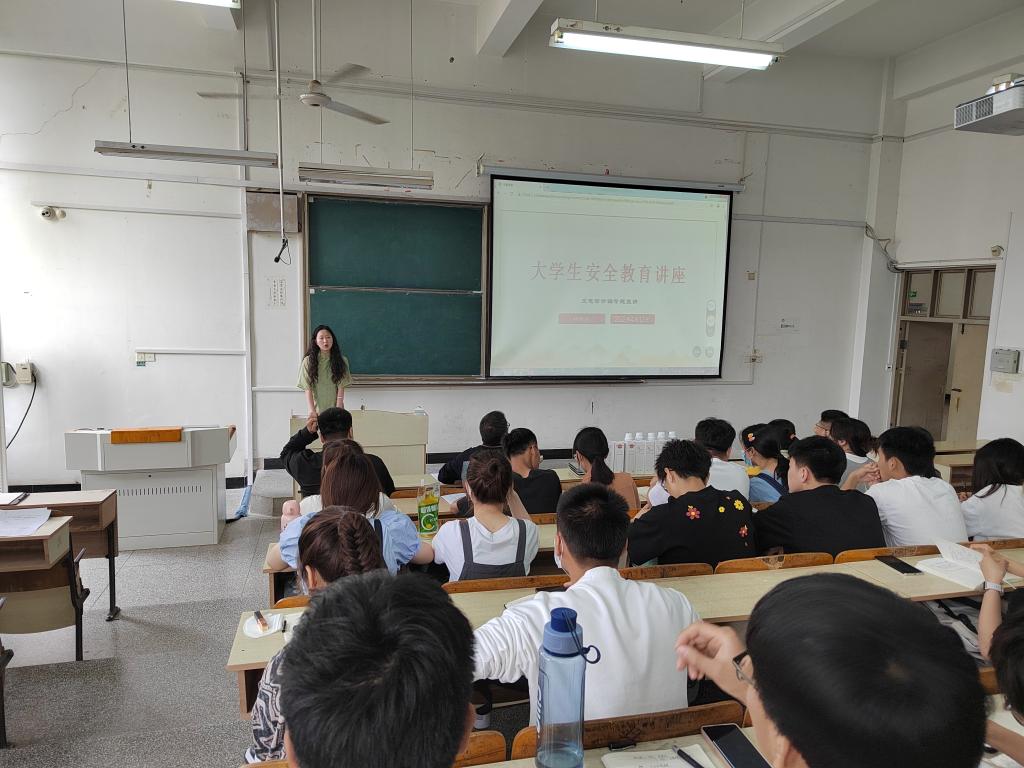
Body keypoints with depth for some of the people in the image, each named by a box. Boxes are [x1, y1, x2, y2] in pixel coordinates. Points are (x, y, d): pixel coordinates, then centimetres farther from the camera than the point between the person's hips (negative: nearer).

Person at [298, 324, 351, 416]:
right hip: (317, 409, -1)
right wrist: (312, 411, -13)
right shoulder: (308, 361, 0)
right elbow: (308, 390, -4)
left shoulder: (341, 361, 3)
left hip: (335, 408, 1)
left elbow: (341, 388, -2)